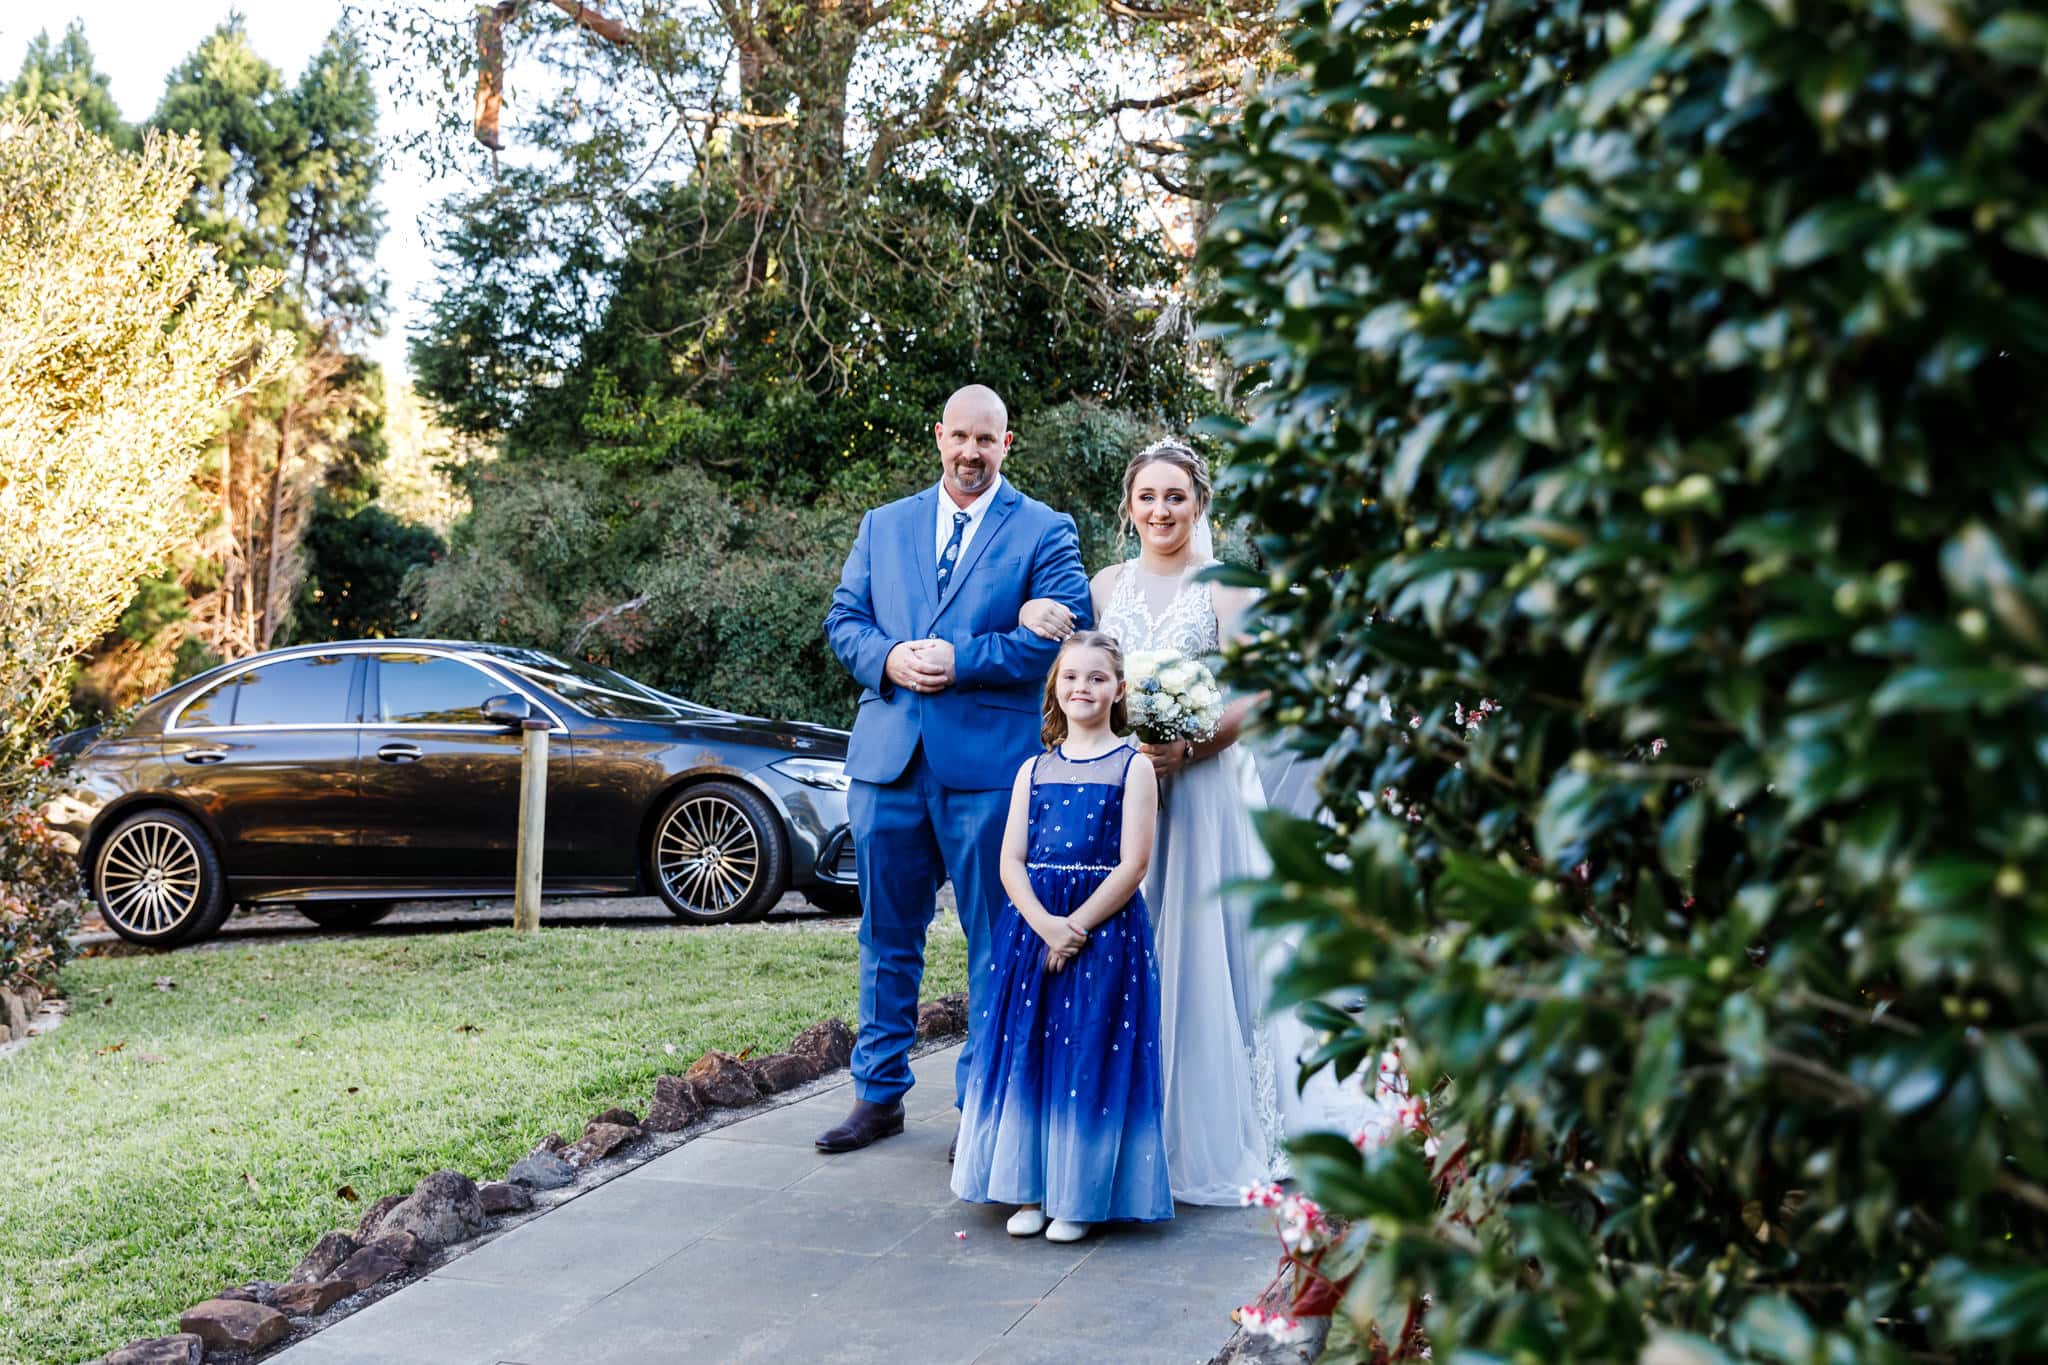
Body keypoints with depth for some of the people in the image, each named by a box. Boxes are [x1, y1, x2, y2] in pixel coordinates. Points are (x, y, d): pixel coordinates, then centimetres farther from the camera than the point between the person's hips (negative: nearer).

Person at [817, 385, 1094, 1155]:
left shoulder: (1044, 532, 3)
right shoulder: (884, 525, 16)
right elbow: (843, 619, 12)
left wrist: (961, 660, -15)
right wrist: (888, 658, -9)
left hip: (988, 763, -4)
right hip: (888, 756, 4)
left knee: (994, 942, 2)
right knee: (887, 937, 11)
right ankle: (879, 1094, 22)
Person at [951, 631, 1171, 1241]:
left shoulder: (1133, 767, 0)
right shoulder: (1034, 770, 10)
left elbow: (1132, 865, -8)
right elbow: (1010, 860, 3)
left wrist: (1076, 928, -14)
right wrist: (1044, 924, -13)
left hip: (1105, 931, -4)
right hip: (1033, 924, 4)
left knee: (1089, 1056, -2)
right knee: (1026, 1052, 4)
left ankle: (1080, 1195, 10)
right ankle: (1030, 1189, 16)